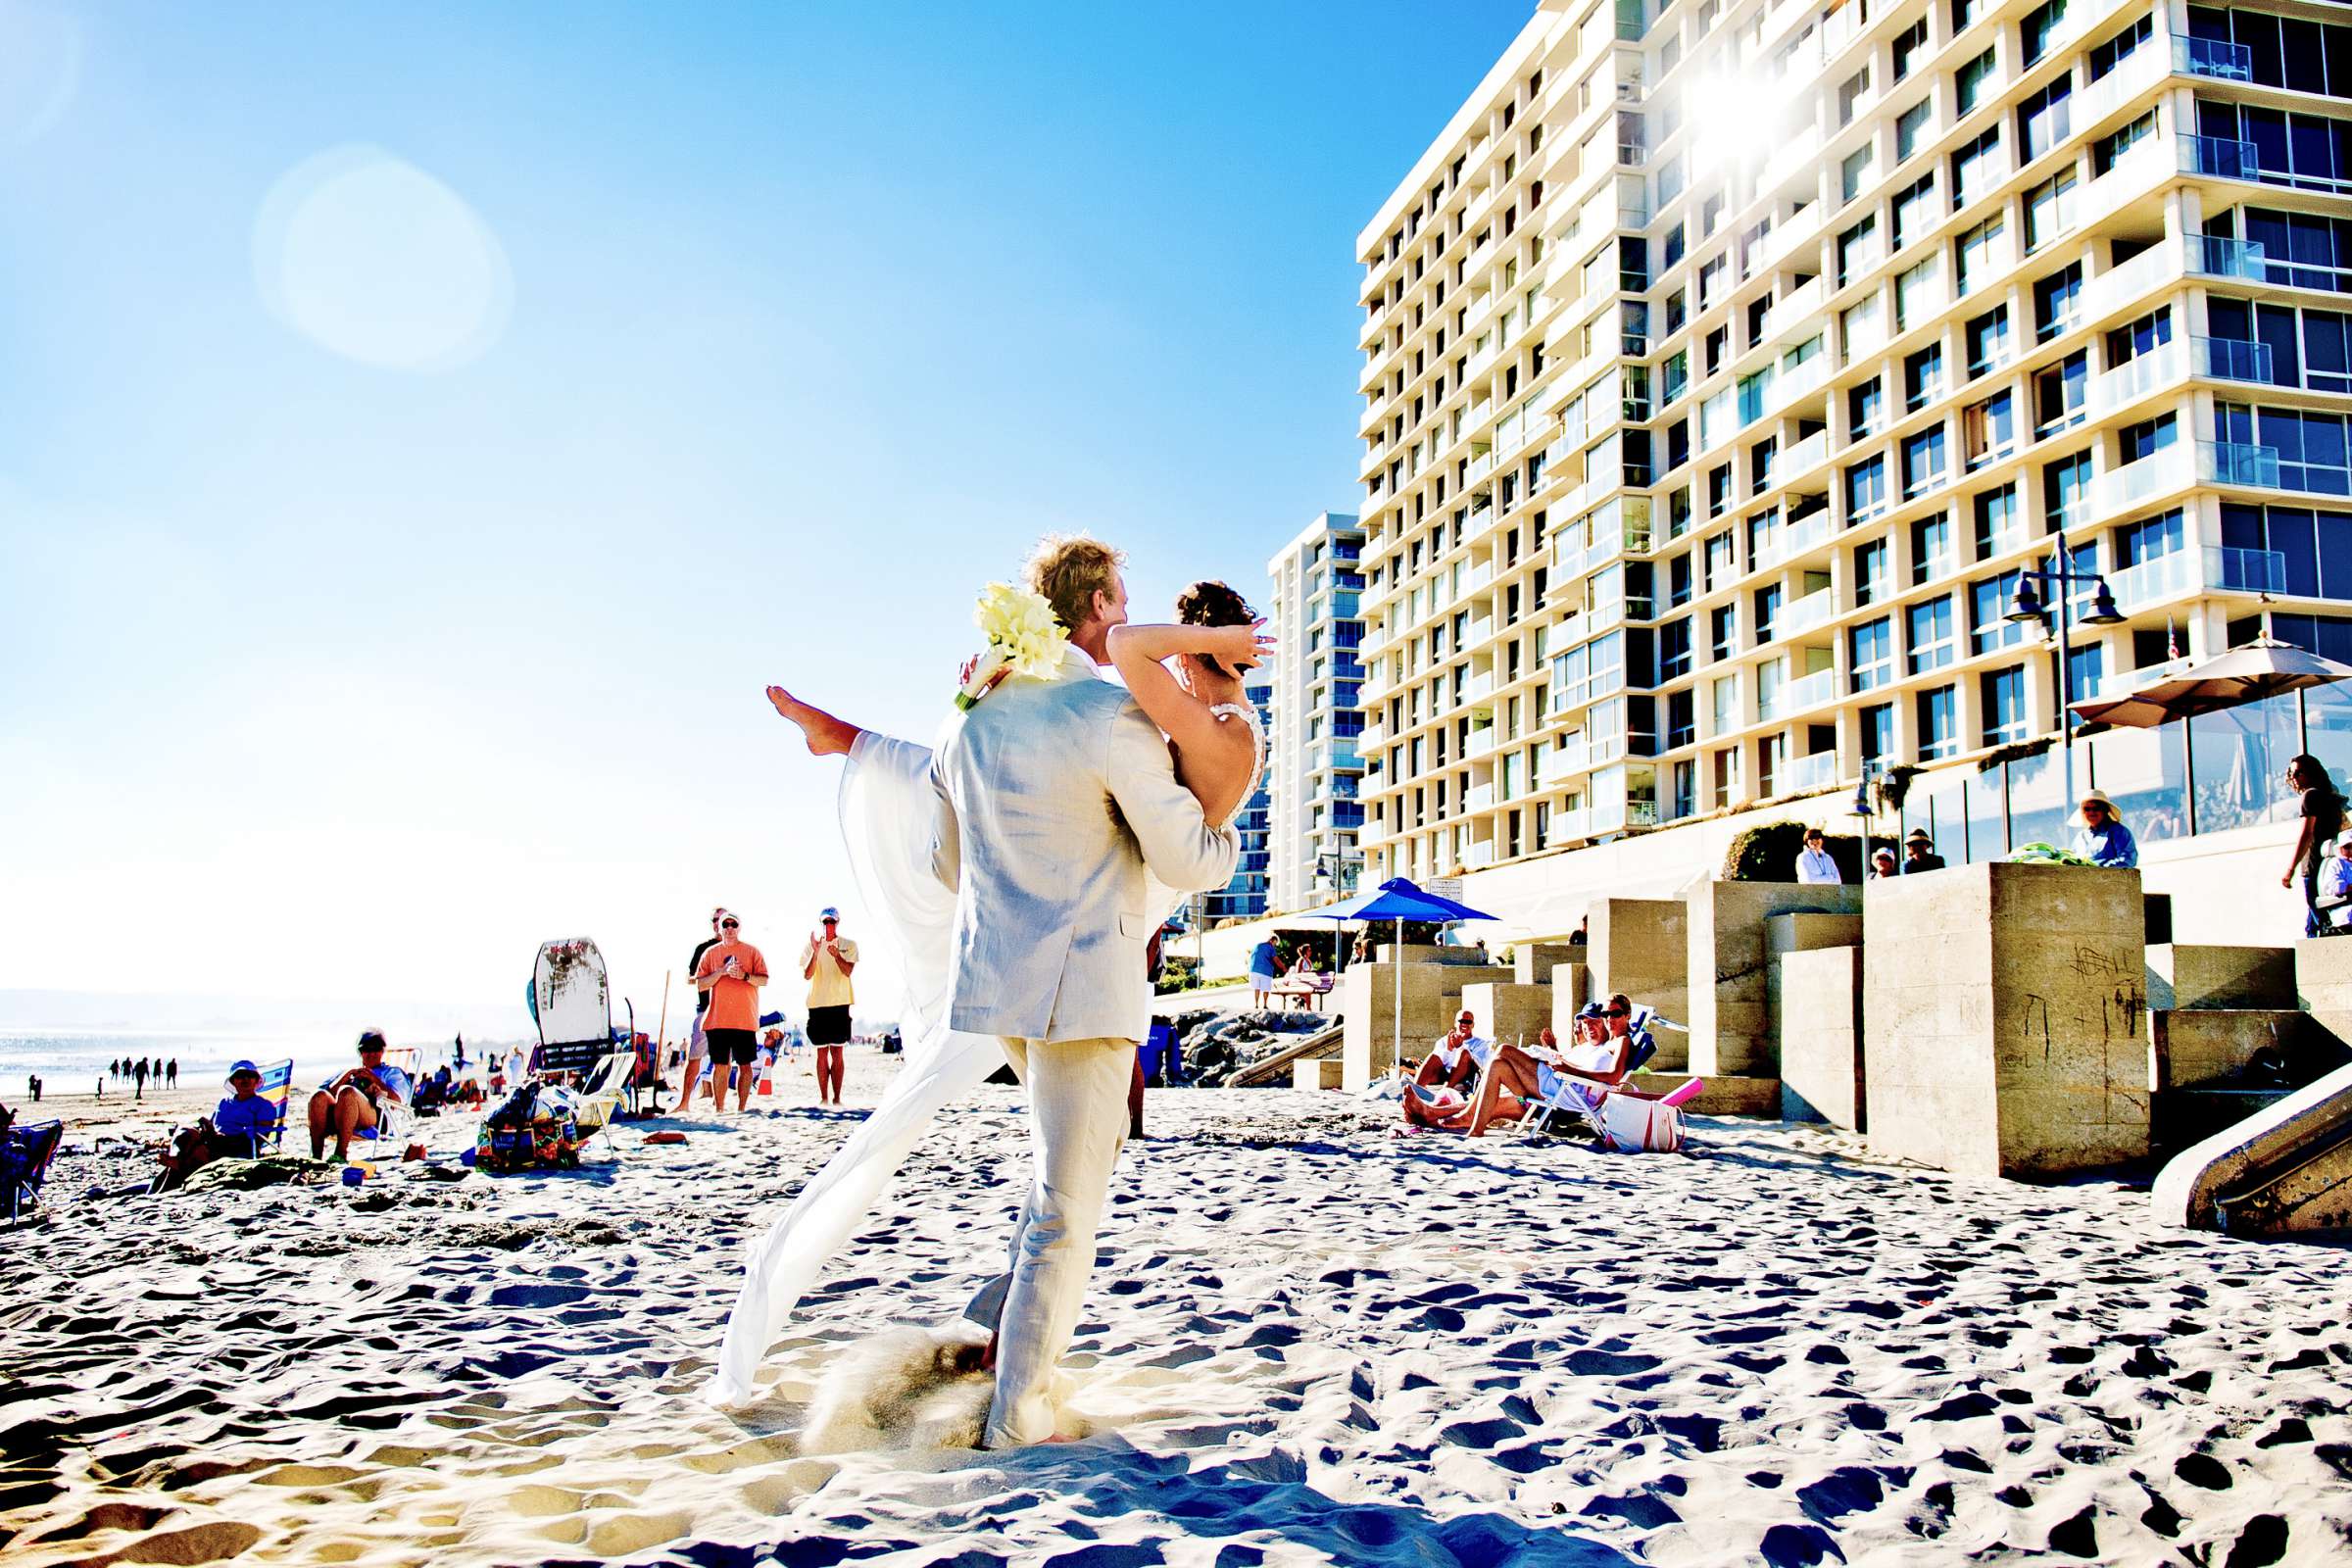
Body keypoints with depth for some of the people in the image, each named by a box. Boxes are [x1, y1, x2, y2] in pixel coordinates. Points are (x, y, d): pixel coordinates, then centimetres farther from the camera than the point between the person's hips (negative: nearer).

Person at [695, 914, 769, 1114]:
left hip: (745, 1019, -1)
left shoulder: (752, 951, 5)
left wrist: (745, 976, -17)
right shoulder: (710, 952, 9)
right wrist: (721, 971, -10)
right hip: (716, 1019, 1)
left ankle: (742, 1107, 6)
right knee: (720, 1065, 2)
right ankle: (718, 1108, 7)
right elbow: (700, 985, 3)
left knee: (744, 1064, 1)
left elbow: (764, 979, 0)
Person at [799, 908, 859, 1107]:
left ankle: (836, 1097, 1)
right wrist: (816, 952, -18)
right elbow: (806, 975, -5)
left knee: (837, 1053, 0)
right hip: (817, 1004, 1)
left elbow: (848, 971, -9)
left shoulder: (849, 945, 6)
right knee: (822, 1053, 2)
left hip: (840, 1003, -1)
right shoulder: (810, 945, 6)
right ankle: (823, 1097, 6)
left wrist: (836, 955, -27)